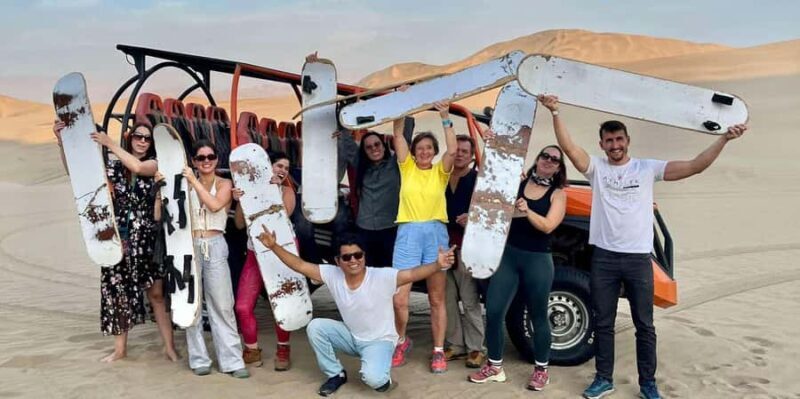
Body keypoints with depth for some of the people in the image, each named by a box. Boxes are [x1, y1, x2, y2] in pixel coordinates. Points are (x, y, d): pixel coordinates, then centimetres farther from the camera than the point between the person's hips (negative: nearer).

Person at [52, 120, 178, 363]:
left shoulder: (155, 163, 0)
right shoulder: (114, 166, 5)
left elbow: (137, 167, -22)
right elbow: (75, 171, 1)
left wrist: (110, 144, -19)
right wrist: (62, 141, -10)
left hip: (146, 239, -2)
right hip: (119, 238, 2)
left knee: (156, 293, -1)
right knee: (119, 292, 9)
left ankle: (169, 347, 8)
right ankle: (120, 349, 22)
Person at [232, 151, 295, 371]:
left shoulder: (287, 191, 0)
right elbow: (240, 224, -2)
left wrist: (273, 189, -17)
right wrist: (239, 201, -16)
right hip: (255, 253, 2)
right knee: (243, 306, -3)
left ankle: (283, 350, 20)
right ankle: (252, 351, 16)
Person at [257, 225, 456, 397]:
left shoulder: (383, 277, -27)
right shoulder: (332, 275, -14)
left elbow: (413, 273, -40)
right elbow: (300, 265, -12)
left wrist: (438, 265, -58)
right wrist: (274, 246, -22)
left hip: (380, 340, -5)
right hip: (351, 336, 5)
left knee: (372, 378, -32)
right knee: (315, 327, -16)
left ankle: (382, 377, 9)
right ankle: (336, 374, 5)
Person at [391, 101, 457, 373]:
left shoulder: (440, 171, 10)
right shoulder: (407, 167, 10)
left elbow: (452, 150, -8)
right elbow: (398, 136, 2)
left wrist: (446, 118, -11)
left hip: (436, 233, 0)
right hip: (408, 232, 0)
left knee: (437, 299, 5)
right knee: (399, 299, -4)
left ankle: (438, 351, 16)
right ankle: (402, 342, 21)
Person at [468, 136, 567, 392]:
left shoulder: (558, 194, 2)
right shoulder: (517, 182, 7)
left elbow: (548, 226, -11)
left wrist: (527, 211, -28)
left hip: (538, 260, -2)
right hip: (507, 255, 2)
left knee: (538, 316, 8)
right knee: (493, 311, -1)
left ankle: (541, 370, 25)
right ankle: (495, 366, 16)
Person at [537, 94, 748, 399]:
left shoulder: (648, 168, 1)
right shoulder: (596, 167, 3)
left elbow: (695, 167, -5)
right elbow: (568, 147, -12)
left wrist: (723, 139, -14)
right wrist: (555, 113, -21)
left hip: (639, 259, 0)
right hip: (604, 258, 1)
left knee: (644, 325, 9)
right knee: (603, 323, 11)